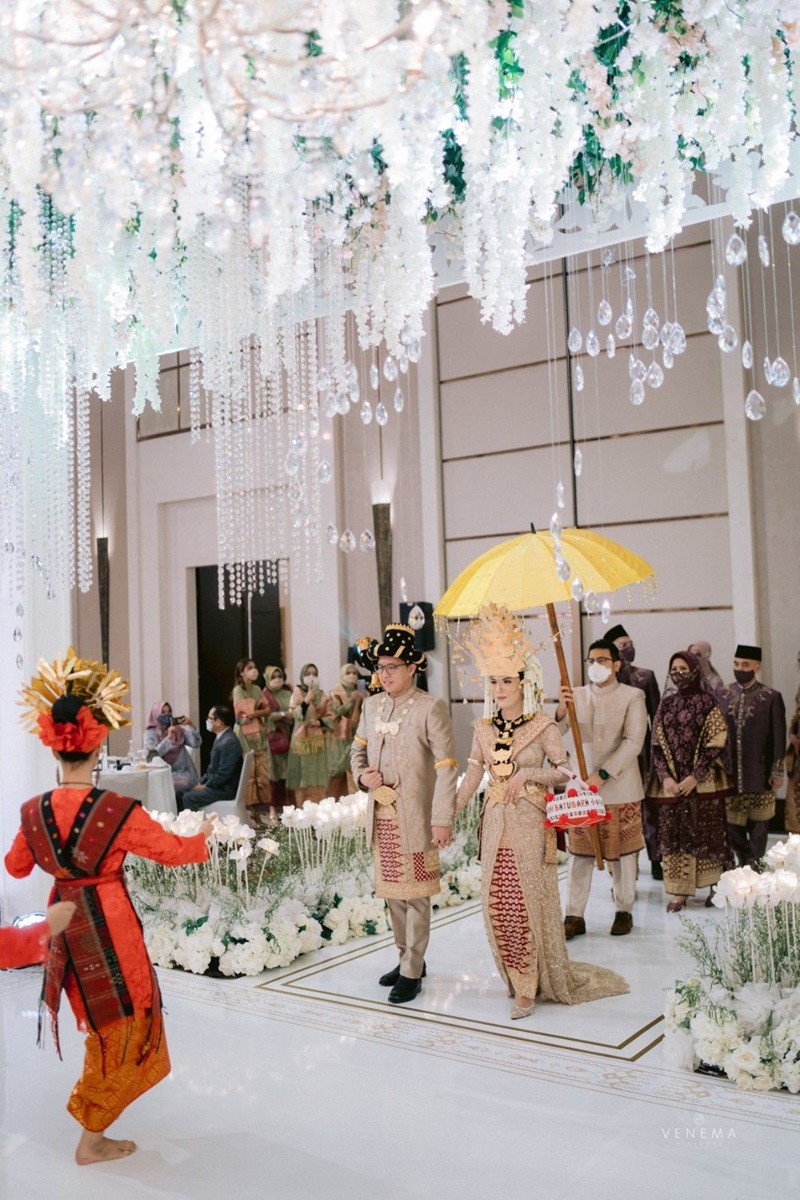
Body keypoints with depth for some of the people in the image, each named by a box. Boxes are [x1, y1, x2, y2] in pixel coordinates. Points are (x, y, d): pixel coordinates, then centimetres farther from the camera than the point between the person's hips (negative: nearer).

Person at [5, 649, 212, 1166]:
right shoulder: (118, 810, -20)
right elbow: (171, 850, -7)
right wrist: (204, 838, 13)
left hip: (64, 922, 6)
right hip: (109, 922, -6)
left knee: (100, 1017, 26)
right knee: (122, 1023, 12)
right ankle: (92, 1137, 20)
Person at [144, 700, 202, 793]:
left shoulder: (179, 730, 9)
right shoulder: (150, 733, 3)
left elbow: (196, 744, -2)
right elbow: (151, 755, -13)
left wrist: (191, 725, -15)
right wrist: (168, 737, -18)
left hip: (183, 772, 1)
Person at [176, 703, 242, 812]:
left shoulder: (229, 742, -22)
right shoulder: (221, 737, 11)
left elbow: (223, 774, -24)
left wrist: (205, 786, -14)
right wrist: (201, 782, 6)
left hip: (224, 789, -10)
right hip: (215, 784, 10)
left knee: (189, 798, -23)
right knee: (179, 794, 5)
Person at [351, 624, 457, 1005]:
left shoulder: (431, 708, -10)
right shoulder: (371, 705, 8)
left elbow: (446, 767, -14)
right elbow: (358, 749, 20)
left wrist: (442, 820, -18)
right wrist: (361, 775, -3)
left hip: (414, 818, -6)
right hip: (380, 816, 6)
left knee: (415, 895, 2)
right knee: (392, 891, 16)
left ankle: (412, 972, 13)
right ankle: (407, 957, 32)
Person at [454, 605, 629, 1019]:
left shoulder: (543, 726, -5)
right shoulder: (484, 729, 7)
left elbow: (564, 771, -5)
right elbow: (470, 779, 8)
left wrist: (527, 773, -17)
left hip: (529, 823, -4)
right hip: (495, 824, 4)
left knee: (528, 902, 0)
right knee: (497, 905, 6)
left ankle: (528, 987, 13)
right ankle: (521, 979, 23)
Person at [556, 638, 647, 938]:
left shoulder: (632, 696, -3)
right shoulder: (575, 695, 7)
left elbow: (633, 742, -13)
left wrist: (603, 774, -21)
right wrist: (561, 709, -24)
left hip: (620, 788, -2)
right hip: (581, 787, 2)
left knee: (622, 852, 9)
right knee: (579, 852, 4)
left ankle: (624, 911, 24)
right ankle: (574, 916, 10)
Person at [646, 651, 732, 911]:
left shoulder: (707, 702, -3)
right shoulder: (666, 704, 9)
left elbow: (716, 744, -8)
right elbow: (658, 744, 6)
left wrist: (695, 777, -14)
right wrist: (665, 777, -7)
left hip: (703, 781, -3)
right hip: (671, 783, 3)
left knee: (707, 832, 3)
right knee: (674, 834, 2)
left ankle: (716, 886, 19)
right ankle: (678, 891, 8)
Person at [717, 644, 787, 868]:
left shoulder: (771, 697, -5)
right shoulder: (722, 695, 3)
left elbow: (779, 738, -4)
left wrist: (777, 772, -6)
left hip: (759, 774, -2)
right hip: (730, 773, 3)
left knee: (757, 827, 8)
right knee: (731, 824, 7)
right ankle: (746, 865, 26)